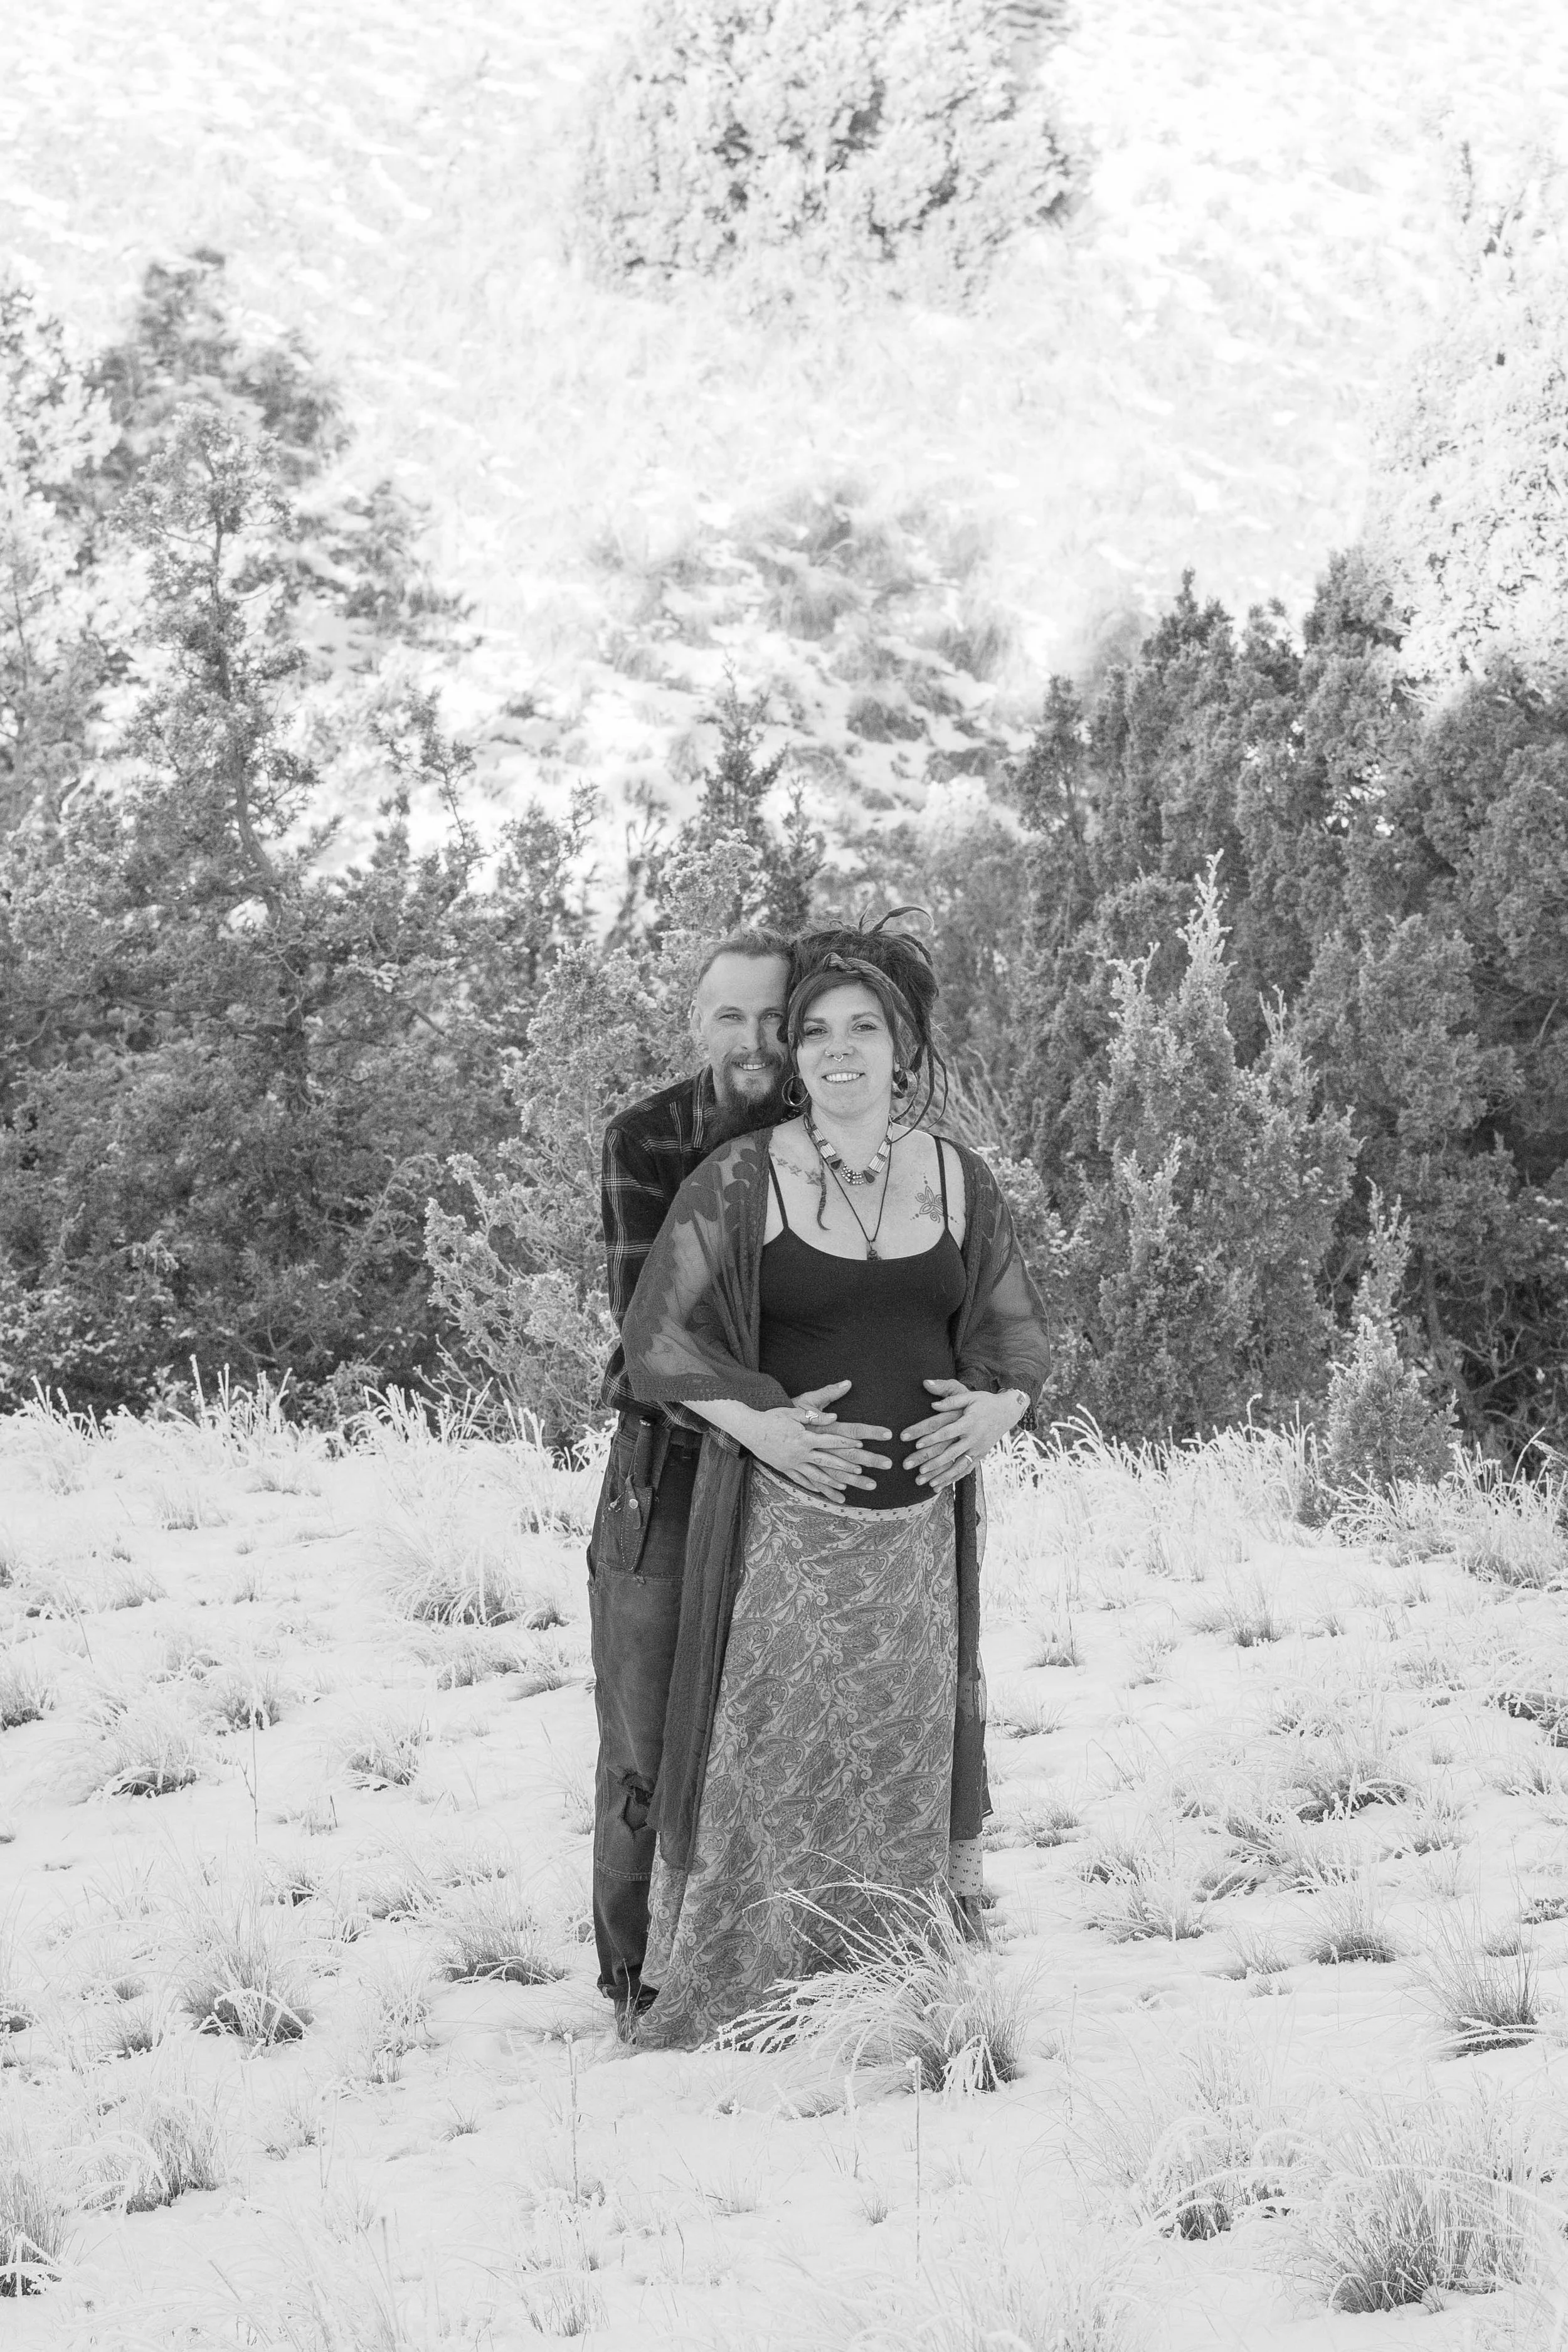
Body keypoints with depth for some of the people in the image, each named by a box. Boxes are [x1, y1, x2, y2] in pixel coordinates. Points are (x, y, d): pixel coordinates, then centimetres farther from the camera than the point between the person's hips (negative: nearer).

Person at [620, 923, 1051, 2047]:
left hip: (917, 1523, 4)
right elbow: (656, 1334, -4)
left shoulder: (959, 1179, 6)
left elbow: (1018, 1325, 14)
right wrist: (755, 1422, -18)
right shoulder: (741, 1178, -5)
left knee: (906, 1753, 9)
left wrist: (999, 1405, -7)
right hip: (785, 1520, -4)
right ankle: (721, 2007, 3)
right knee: (773, 1756, -6)